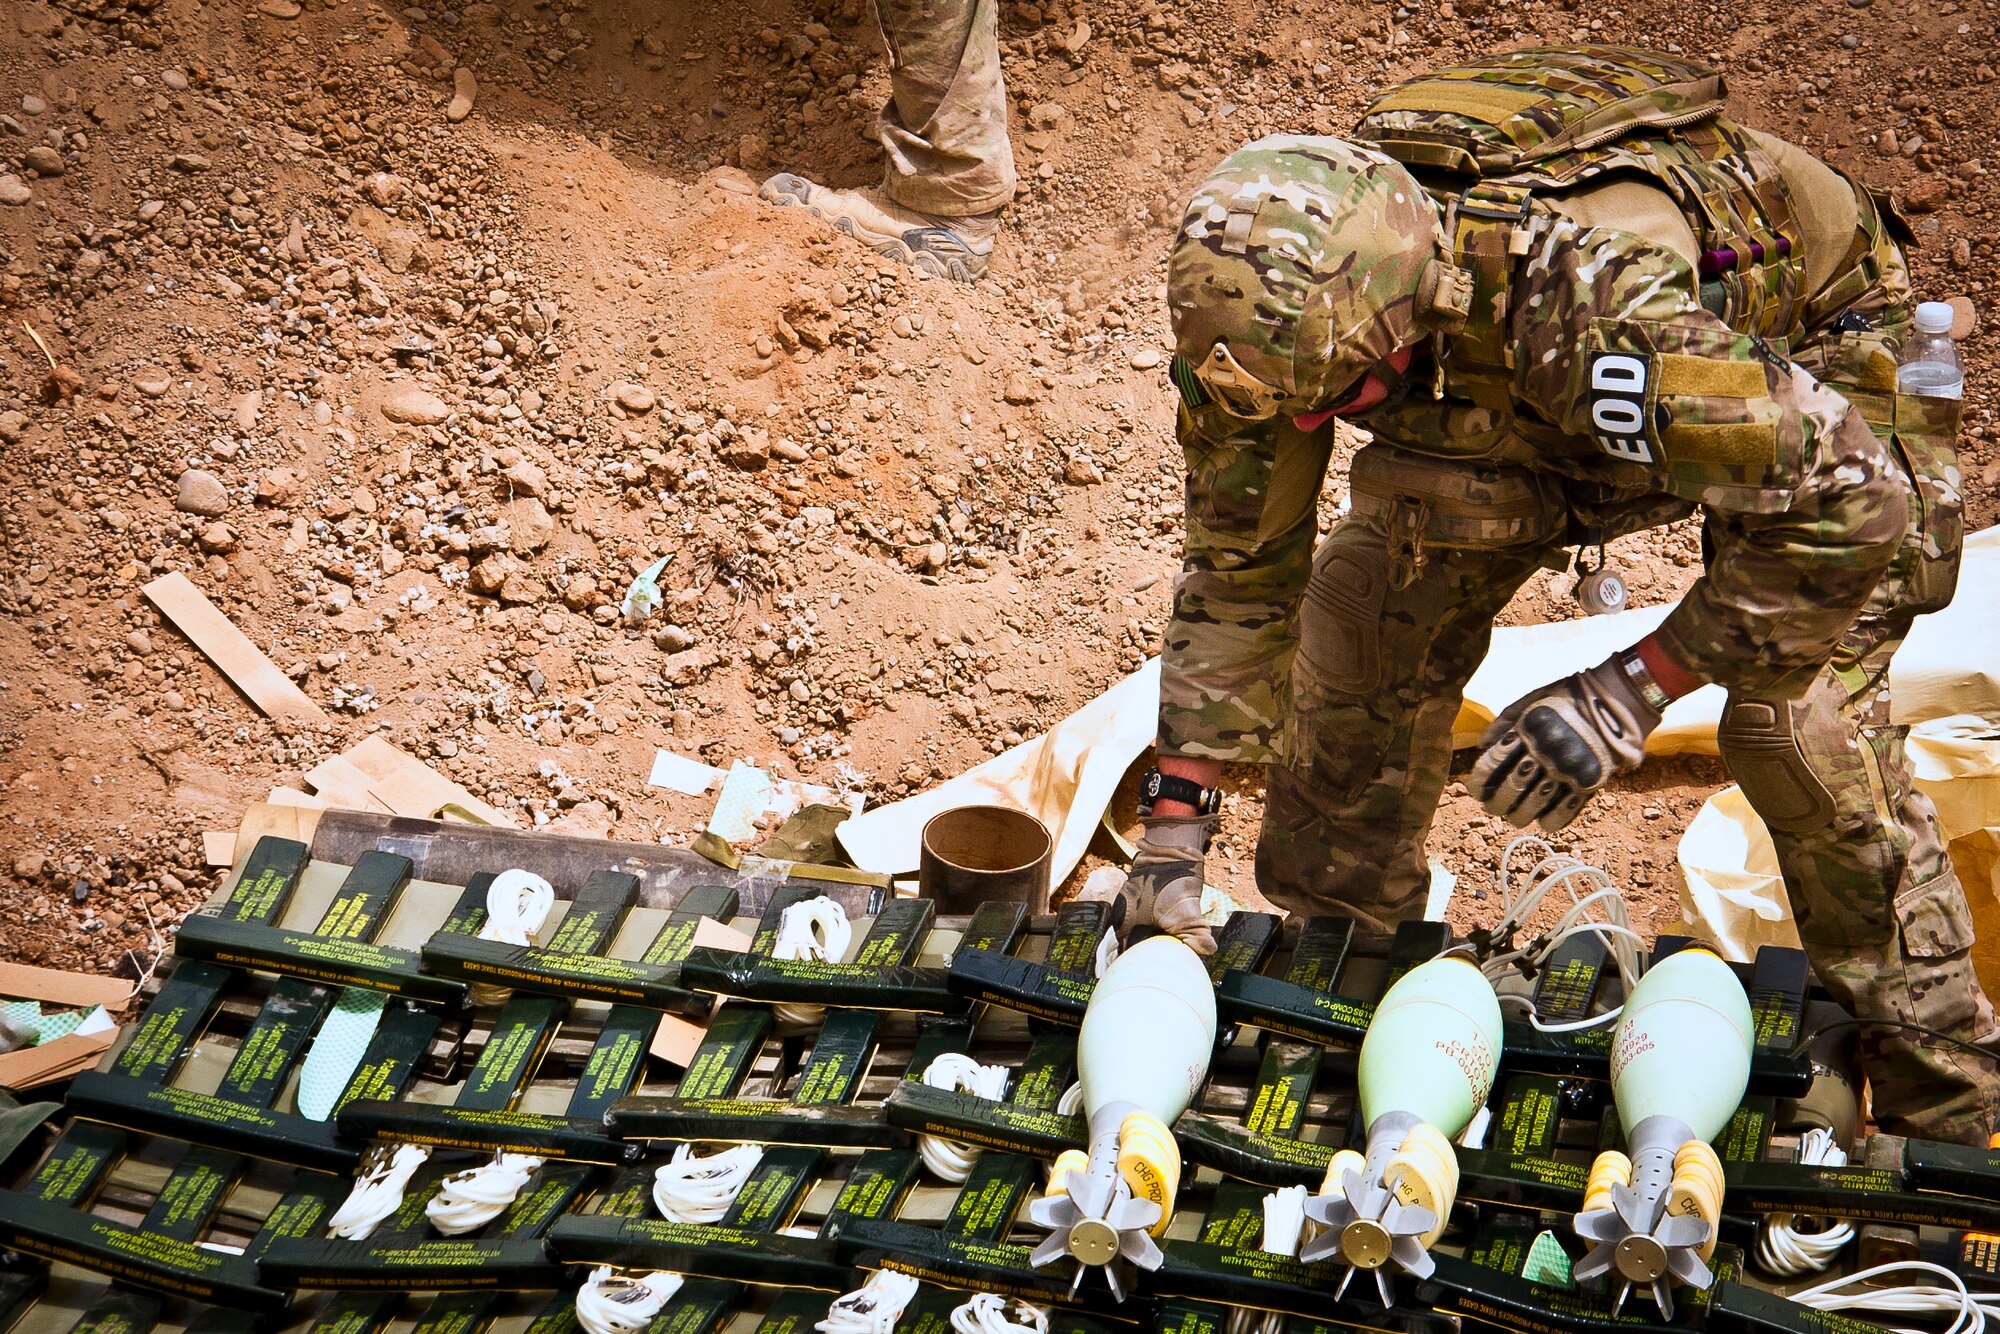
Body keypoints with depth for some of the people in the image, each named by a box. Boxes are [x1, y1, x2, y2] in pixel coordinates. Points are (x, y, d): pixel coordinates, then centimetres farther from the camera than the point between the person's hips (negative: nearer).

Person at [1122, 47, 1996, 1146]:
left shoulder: (1601, 308, -47)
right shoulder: (1288, 304, -26)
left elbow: (1852, 502, -41)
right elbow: (1240, 563, -13)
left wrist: (1633, 690, -38)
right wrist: (1173, 820, -15)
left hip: (1812, 354, -6)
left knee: (1800, 722, -19)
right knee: (1368, 609, -5)